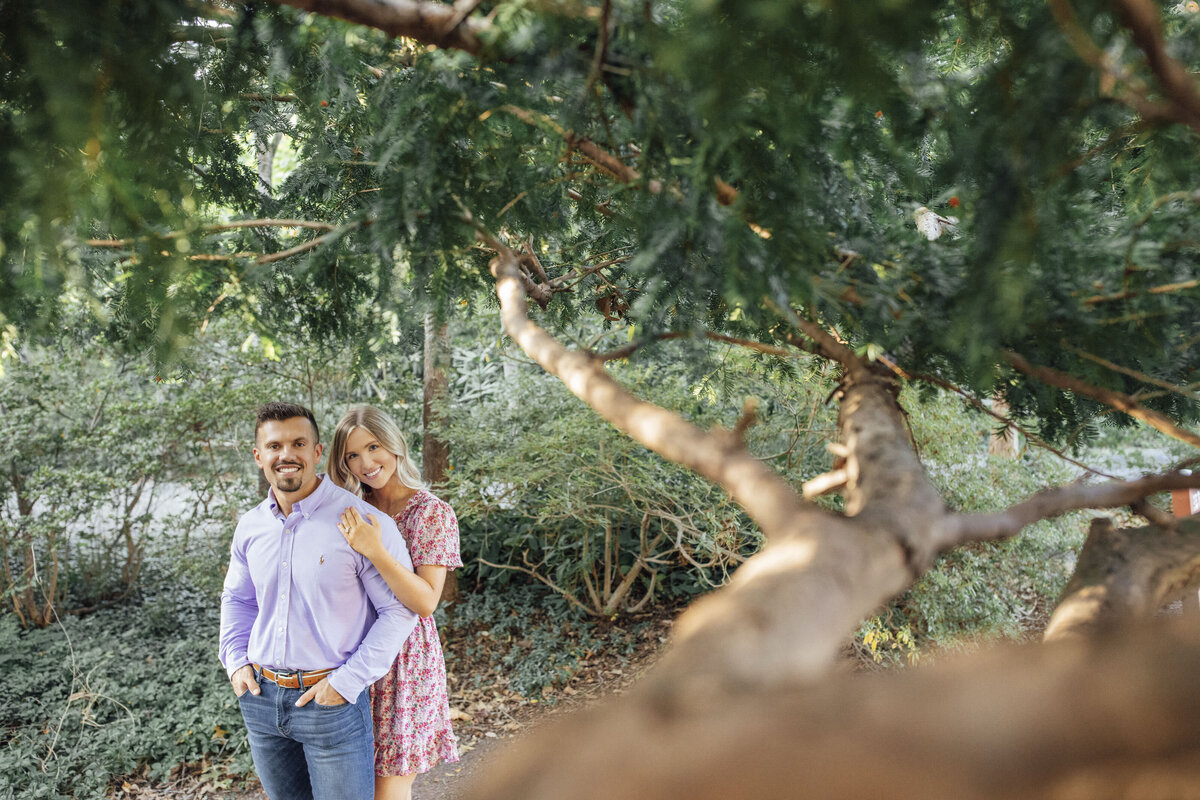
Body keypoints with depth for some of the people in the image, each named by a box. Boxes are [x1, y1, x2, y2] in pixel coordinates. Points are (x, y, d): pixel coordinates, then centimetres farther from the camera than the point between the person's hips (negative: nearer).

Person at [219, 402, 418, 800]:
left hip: (332, 699, -5)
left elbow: (399, 610, -13)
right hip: (261, 699, 5)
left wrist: (348, 681, -15)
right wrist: (236, 662, 5)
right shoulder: (250, 526, 3)